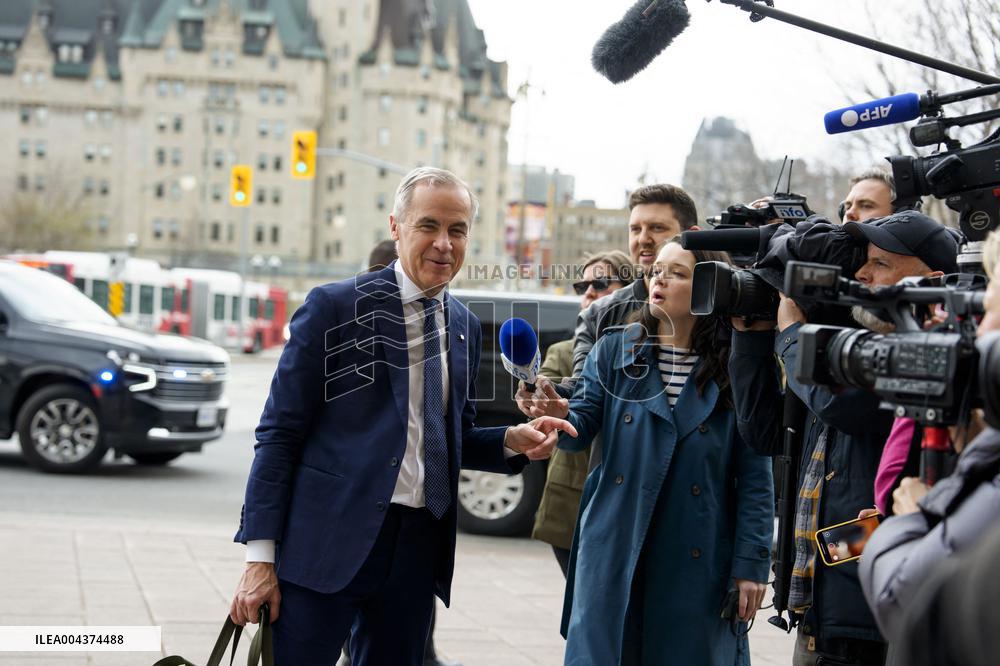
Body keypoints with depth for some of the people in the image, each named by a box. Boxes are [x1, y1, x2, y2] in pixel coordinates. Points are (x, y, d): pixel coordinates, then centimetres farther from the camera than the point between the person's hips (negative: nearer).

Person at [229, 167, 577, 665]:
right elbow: (280, 433, -6)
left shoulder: (463, 325, 13)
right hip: (330, 539, -5)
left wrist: (512, 442, 0)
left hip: (419, 546, 6)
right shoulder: (336, 306, -5)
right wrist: (260, 557, -11)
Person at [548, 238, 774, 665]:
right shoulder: (614, 350, 5)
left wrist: (751, 563, -6)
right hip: (615, 552, 2)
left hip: (698, 562, -1)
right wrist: (558, 416, -25)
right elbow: (580, 429, -2)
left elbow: (755, 478, -2)